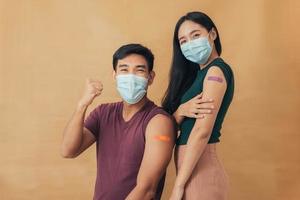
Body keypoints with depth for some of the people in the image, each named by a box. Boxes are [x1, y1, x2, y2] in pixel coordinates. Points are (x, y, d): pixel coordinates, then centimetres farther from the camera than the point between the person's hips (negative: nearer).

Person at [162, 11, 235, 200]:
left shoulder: (216, 70, -12)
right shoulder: (197, 74, 13)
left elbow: (202, 131, -20)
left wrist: (178, 185, -19)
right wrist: (181, 111, -14)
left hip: (200, 171, -8)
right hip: (192, 170, 8)